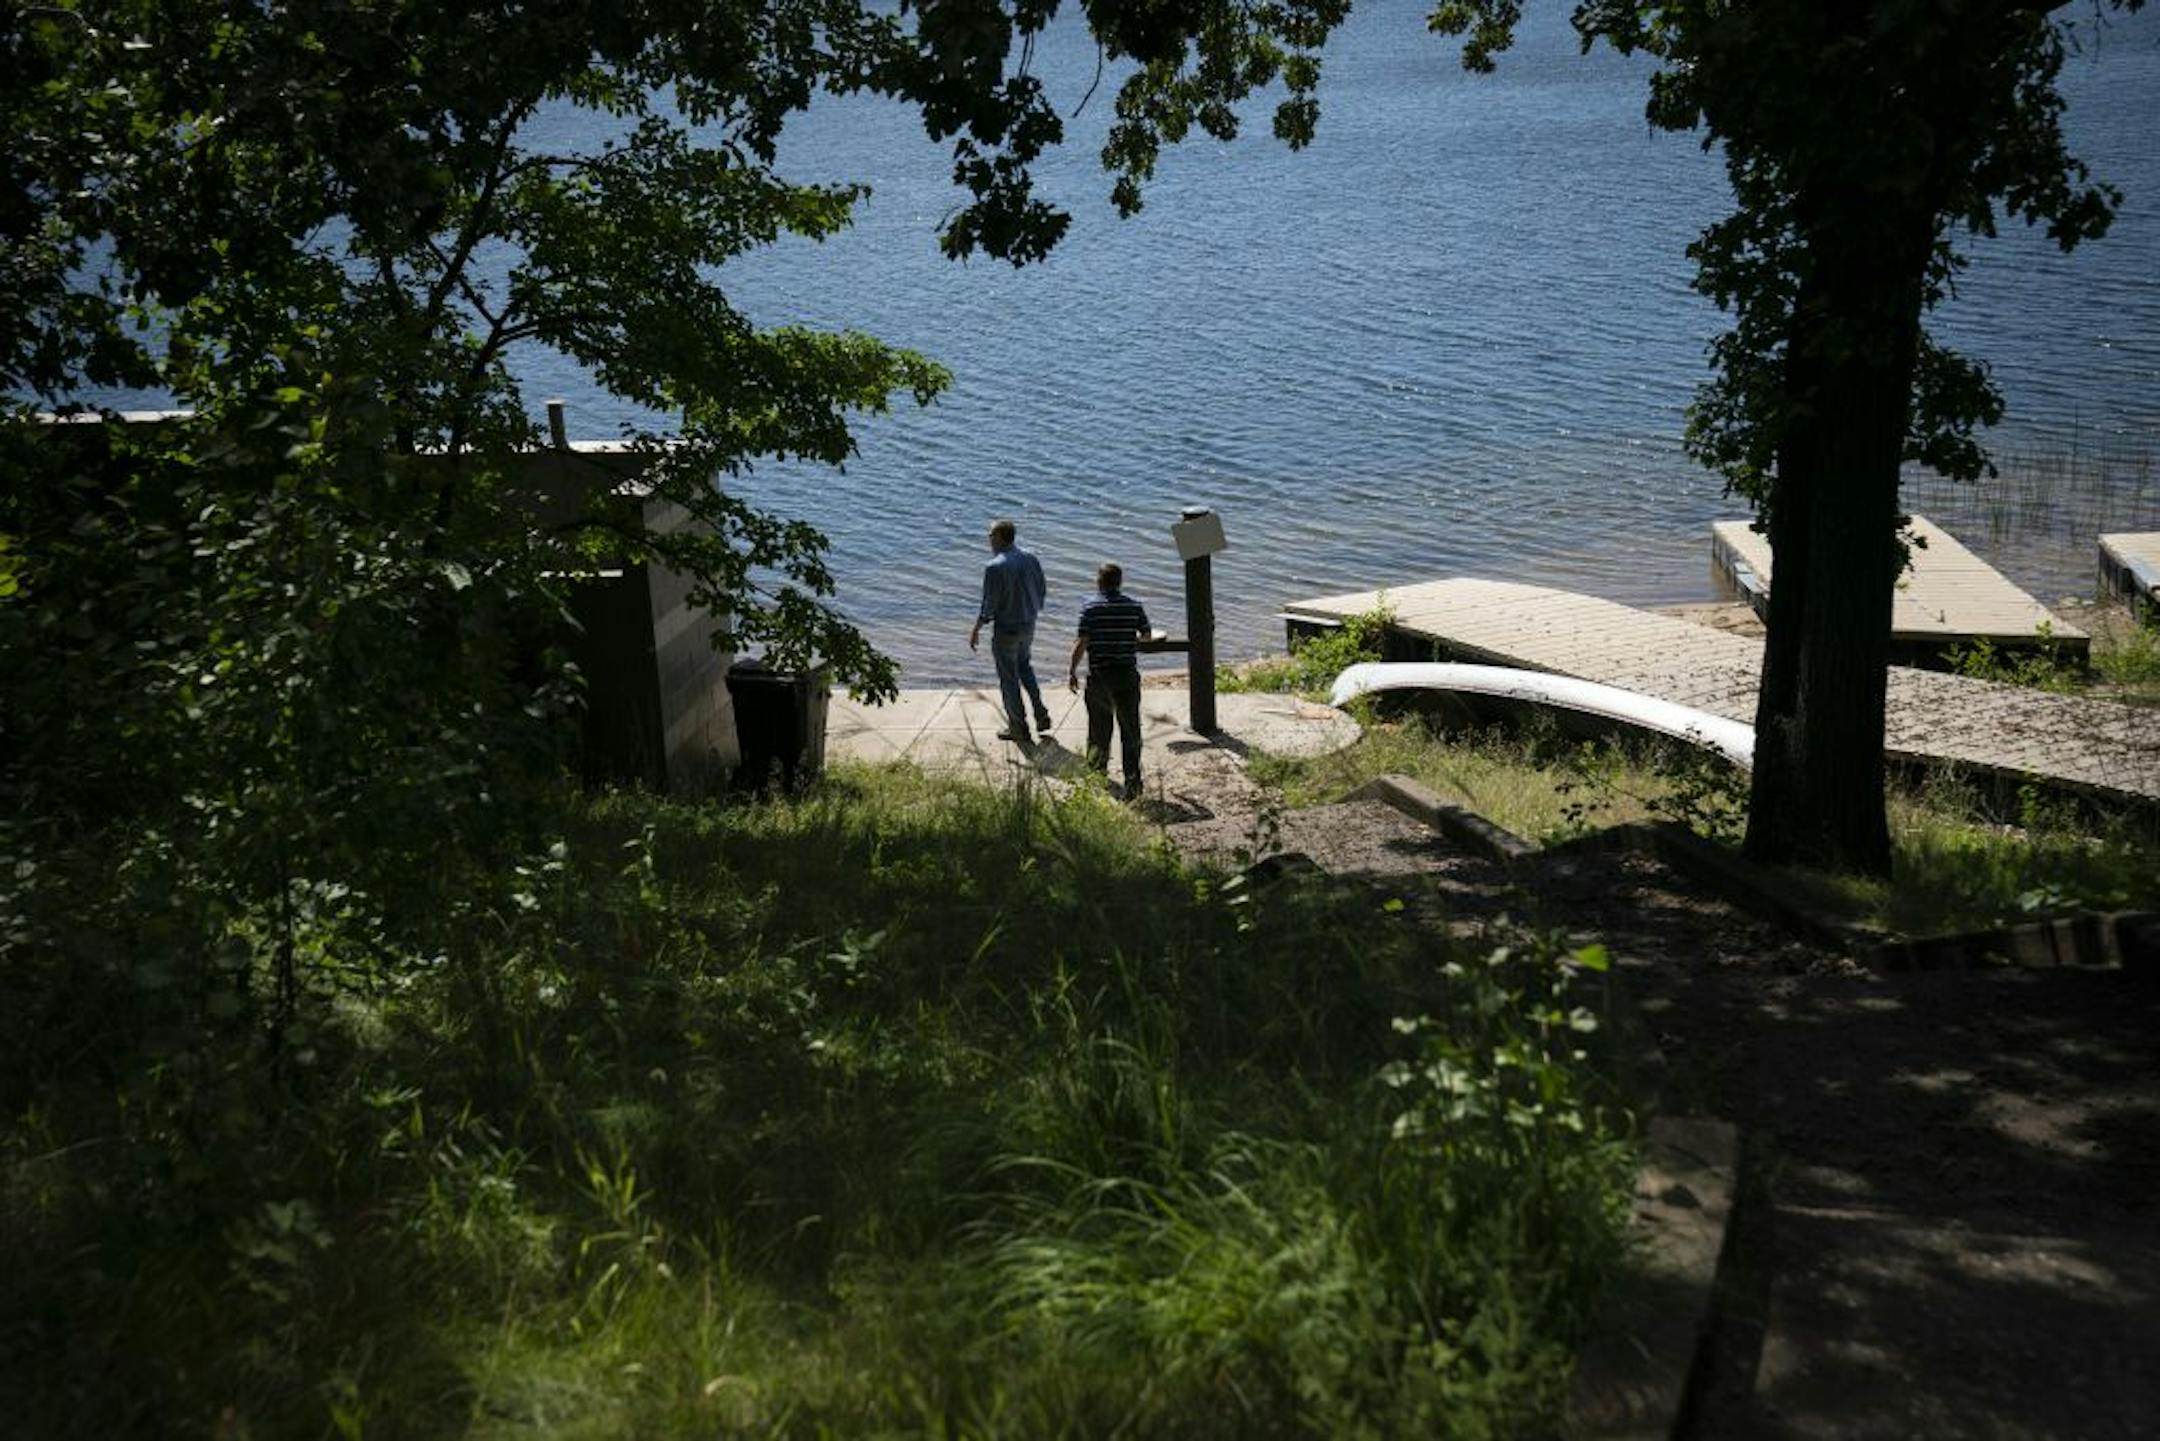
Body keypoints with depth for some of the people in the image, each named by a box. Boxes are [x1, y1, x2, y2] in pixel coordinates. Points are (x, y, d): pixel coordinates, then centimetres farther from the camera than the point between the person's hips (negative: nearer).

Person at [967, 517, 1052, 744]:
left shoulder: (995, 567, -21)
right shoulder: (1031, 560, -1)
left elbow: (989, 604, -19)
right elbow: (1042, 590, 8)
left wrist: (975, 631, -8)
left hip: (1006, 629, -7)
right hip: (1028, 625, 7)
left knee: (1009, 677, 7)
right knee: (1024, 666, 27)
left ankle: (1018, 727, 16)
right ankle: (1041, 714, 21)